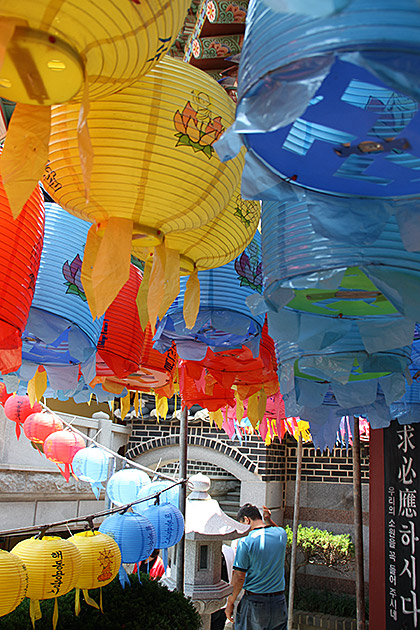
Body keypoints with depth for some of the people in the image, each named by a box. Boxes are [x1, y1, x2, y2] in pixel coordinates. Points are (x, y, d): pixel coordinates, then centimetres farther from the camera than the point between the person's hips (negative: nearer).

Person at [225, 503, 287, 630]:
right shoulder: (281, 534, -2)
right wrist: (269, 520, 16)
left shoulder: (245, 542, -15)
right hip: (279, 601, 5)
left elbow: (239, 578, -13)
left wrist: (230, 603, -3)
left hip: (254, 602, -4)